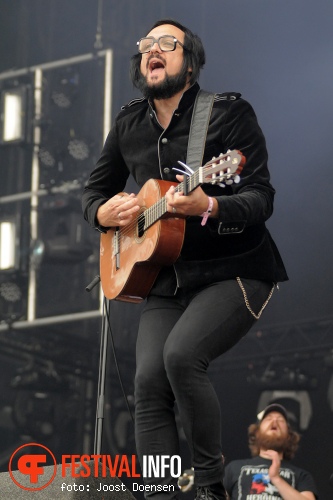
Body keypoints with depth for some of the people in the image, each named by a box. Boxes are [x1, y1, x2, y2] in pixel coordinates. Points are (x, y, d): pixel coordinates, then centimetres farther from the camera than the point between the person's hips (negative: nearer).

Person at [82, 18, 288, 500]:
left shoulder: (230, 113, -7)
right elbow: (95, 189, 22)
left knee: (182, 353, -28)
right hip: (167, 277, 5)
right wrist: (104, 213, -2)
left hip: (234, 271, -5)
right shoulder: (129, 125, 10)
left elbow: (262, 197, -14)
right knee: (149, 381, -15)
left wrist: (208, 207, -34)